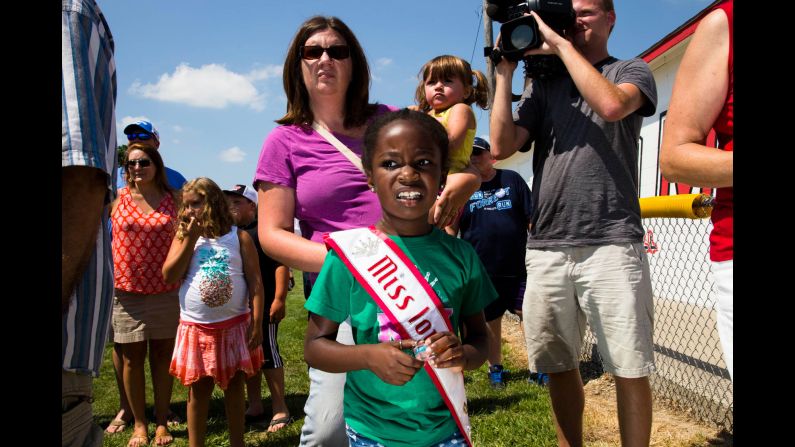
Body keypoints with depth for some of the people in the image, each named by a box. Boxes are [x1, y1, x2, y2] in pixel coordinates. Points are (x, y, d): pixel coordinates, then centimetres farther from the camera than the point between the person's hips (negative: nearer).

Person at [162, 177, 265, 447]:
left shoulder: (239, 237, -2)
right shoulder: (184, 237, 4)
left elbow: (255, 282, -5)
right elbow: (169, 277, -8)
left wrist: (257, 322, -11)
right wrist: (191, 239, -10)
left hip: (235, 326, -1)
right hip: (195, 329, 1)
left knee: (234, 386, 11)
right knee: (198, 389, 10)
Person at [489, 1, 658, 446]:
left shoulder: (632, 70, 10)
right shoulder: (542, 84, 18)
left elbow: (611, 104, -14)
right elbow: (502, 146, 5)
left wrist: (562, 45, -6)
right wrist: (504, 73, 5)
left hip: (612, 245, -3)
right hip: (546, 249, 3)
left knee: (630, 369, 0)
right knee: (559, 366, 11)